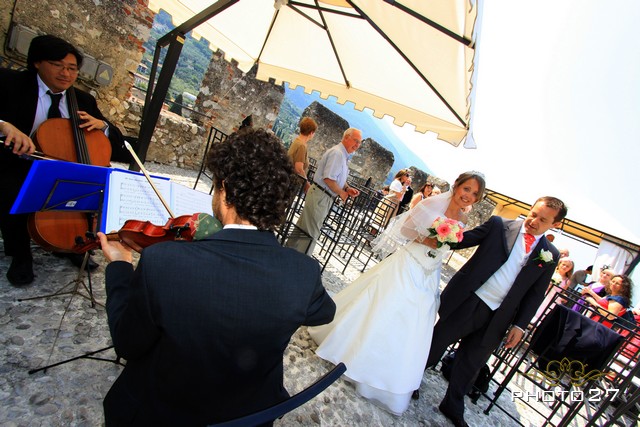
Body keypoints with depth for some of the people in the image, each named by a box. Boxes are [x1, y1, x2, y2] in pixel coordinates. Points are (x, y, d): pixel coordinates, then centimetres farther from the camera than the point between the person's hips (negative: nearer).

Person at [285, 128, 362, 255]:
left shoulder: (343, 155, 15)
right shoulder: (337, 153, -17)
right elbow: (328, 178, -25)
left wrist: (347, 189, 8)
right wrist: (341, 192, -12)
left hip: (324, 196, 10)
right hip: (321, 196, -10)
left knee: (304, 227, 20)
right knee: (311, 233, -2)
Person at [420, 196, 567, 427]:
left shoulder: (550, 255, 5)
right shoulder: (499, 225, -3)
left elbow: (535, 294, 7)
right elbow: (464, 239, -6)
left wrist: (520, 325, 2)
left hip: (496, 318, 3)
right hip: (466, 302, -2)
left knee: (471, 364, 17)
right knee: (436, 343, 13)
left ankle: (453, 406, 39)